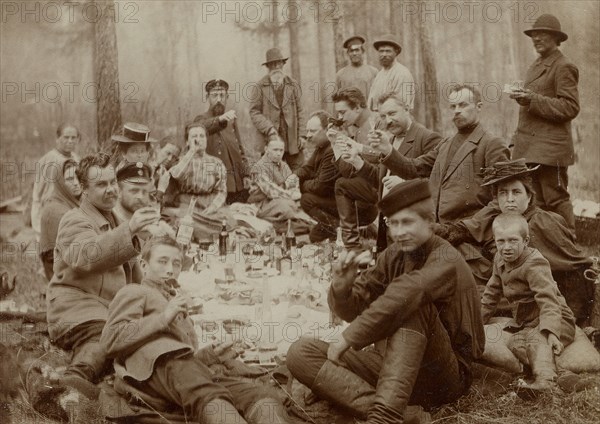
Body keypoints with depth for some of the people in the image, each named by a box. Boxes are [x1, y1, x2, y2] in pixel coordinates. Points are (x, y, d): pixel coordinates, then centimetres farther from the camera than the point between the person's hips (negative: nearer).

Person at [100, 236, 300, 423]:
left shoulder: (178, 306, 44)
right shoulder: (134, 292, 21)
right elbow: (110, 339, 2)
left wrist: (211, 354, 27)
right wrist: (163, 318, -2)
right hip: (159, 365, -6)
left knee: (262, 394, -22)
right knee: (212, 396, -40)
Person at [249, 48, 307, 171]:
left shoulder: (293, 85, 12)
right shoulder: (260, 87, 3)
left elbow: (300, 111, 12)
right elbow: (254, 112, -1)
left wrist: (302, 135, 4)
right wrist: (269, 128, -14)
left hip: (293, 142, 2)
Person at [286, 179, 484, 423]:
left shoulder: (445, 261, -12)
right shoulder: (393, 257, 8)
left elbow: (399, 298, -31)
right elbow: (352, 311, 6)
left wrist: (348, 339, -26)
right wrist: (342, 285, -16)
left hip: (444, 377, -6)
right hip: (390, 366, 6)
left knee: (411, 303, -31)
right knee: (300, 353, -12)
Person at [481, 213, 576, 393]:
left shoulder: (535, 264, -19)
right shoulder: (500, 260, 7)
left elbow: (548, 300, -30)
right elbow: (491, 293, 20)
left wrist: (551, 332, -42)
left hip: (556, 319, -8)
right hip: (526, 322, 8)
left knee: (537, 338, -37)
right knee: (515, 342, -23)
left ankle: (544, 379, -56)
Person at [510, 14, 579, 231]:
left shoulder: (564, 67, -7)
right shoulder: (536, 66, 20)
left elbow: (570, 107, -14)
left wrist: (533, 100, -20)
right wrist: (522, 97, 8)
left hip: (550, 148, -8)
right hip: (530, 147, 8)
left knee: (556, 200, -7)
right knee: (540, 202, 10)